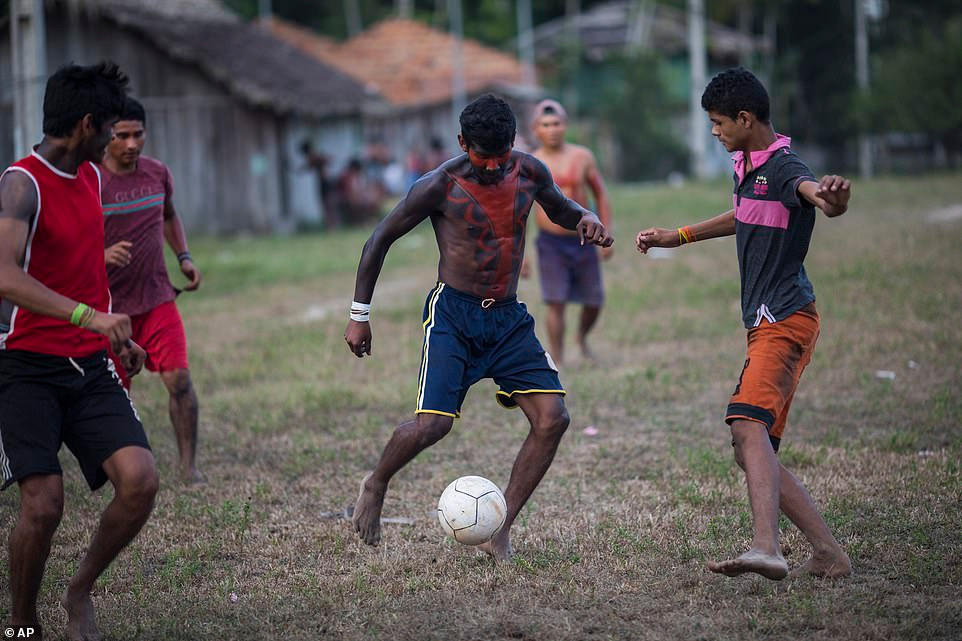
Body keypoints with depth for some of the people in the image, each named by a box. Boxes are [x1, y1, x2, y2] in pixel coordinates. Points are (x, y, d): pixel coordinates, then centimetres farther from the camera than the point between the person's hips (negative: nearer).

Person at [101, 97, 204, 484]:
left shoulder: (158, 173, 3)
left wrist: (183, 256, 10)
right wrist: (103, 256, -30)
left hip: (158, 299, 3)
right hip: (110, 306, -3)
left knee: (179, 379, -12)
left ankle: (189, 465, -3)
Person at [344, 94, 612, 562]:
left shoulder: (529, 172, 0)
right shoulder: (440, 186, -12)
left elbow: (559, 208, 23)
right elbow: (380, 239, -2)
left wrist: (586, 219, -2)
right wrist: (359, 315, -1)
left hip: (508, 317, 5)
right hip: (453, 313, -5)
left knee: (552, 418, -10)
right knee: (433, 423, -20)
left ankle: (499, 531, -1)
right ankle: (375, 487, 12)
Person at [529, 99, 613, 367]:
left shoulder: (582, 157, 1)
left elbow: (601, 196, 9)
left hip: (583, 240, 2)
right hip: (551, 244, -2)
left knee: (594, 302, 6)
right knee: (555, 303, -10)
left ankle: (582, 337, 37)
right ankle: (558, 361, -1)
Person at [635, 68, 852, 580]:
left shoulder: (783, 167, -14)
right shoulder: (745, 166, 16)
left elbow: (811, 190, -38)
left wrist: (828, 196, -62)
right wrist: (675, 237, 45)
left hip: (785, 319, -10)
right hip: (766, 323, 11)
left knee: (749, 424, -30)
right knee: (751, 453, 8)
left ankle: (766, 548, -45)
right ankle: (827, 553, 10)